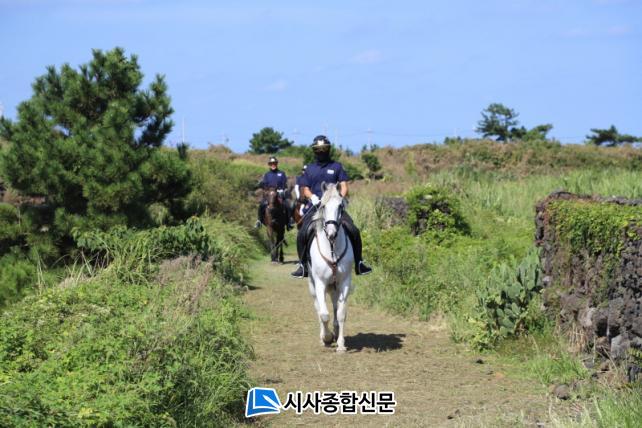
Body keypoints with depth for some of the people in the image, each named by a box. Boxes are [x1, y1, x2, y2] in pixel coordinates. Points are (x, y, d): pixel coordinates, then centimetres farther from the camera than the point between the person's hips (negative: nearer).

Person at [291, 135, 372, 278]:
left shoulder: (337, 167, 10)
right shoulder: (310, 169, 14)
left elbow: (344, 186, 5)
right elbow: (305, 189, 13)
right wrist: (312, 197, -9)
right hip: (316, 207, 1)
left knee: (353, 231, -15)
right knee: (302, 234, -17)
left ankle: (359, 263, -1)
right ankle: (303, 265, -3)